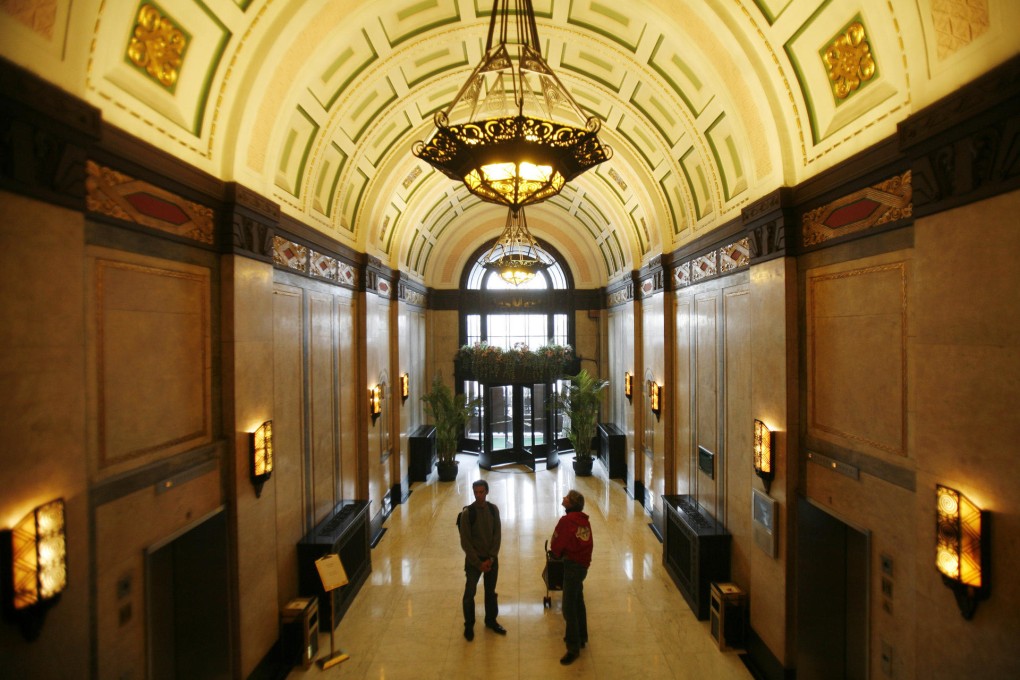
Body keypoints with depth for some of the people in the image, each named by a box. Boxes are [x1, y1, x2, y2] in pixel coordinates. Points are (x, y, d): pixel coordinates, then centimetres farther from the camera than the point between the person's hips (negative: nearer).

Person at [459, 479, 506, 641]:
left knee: (491, 592, 17)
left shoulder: (493, 510, -6)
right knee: (470, 593, 4)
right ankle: (469, 625, 25)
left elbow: (497, 536, -2)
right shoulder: (467, 513, -16)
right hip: (473, 560, -3)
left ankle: (491, 620, 36)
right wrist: (478, 563, -13)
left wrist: (491, 558, -10)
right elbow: (465, 542, -14)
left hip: (491, 559, 3)